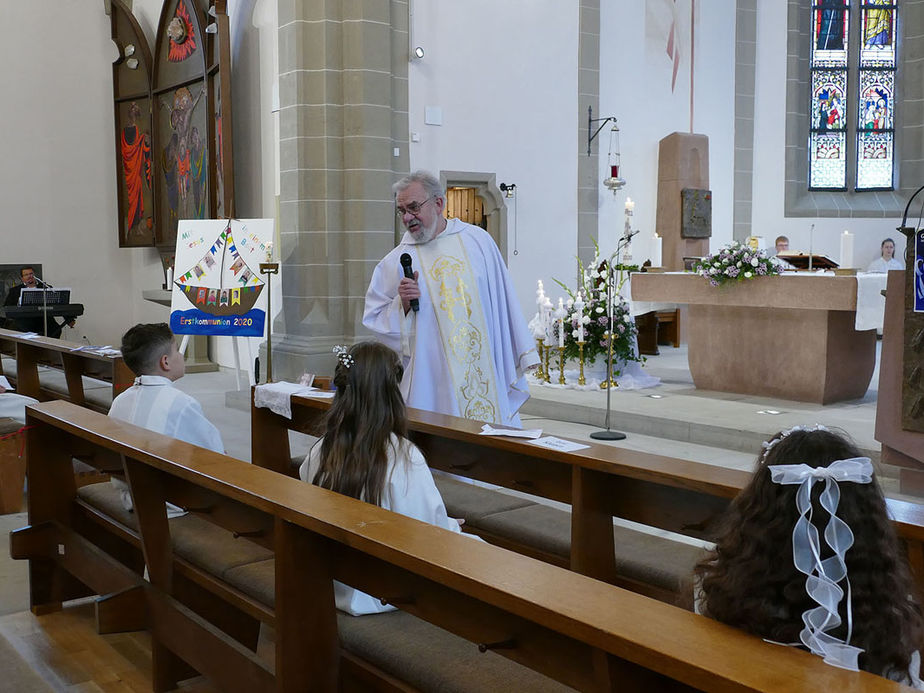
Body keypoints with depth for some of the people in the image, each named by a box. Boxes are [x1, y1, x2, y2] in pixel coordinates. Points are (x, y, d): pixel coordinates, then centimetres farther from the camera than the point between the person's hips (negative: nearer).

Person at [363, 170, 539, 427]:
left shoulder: (478, 240, 6)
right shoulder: (395, 262, 4)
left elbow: (503, 300, 9)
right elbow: (374, 318, 6)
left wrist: (521, 355, 8)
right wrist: (402, 304, -13)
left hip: (488, 370, 1)